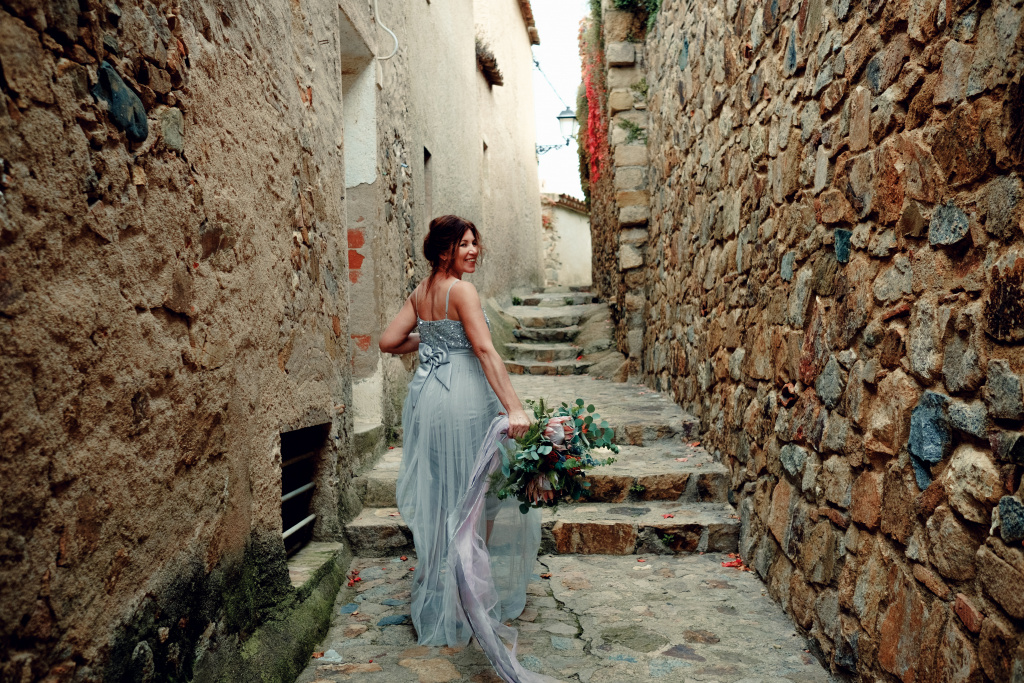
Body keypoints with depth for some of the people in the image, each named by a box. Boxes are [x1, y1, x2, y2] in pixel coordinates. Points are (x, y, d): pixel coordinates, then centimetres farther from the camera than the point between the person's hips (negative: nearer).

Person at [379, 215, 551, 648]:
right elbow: (485, 351, -22)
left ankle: (437, 602, 31)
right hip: (462, 397, -8)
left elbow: (388, 342, 10)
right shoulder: (461, 290, -13)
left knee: (439, 496, 18)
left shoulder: (420, 292, 10)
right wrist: (514, 408, -27)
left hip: (426, 395, 8)